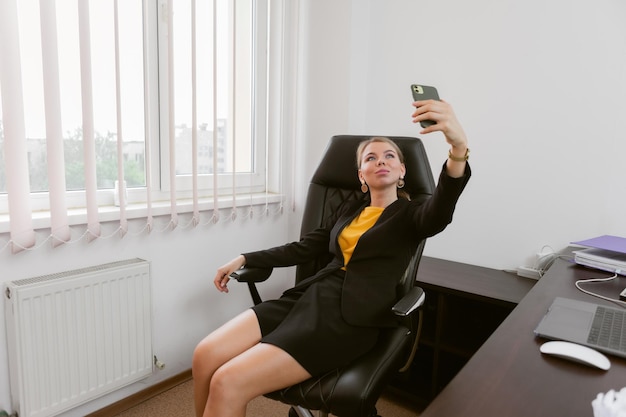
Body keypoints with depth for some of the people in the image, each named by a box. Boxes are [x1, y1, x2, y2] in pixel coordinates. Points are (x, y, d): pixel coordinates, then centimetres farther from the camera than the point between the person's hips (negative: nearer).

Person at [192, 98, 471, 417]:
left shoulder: (409, 216, 5)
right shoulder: (348, 210, 21)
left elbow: (440, 213, -19)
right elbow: (302, 249, 22)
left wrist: (458, 146, -38)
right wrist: (244, 259, 14)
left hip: (352, 317, -5)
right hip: (311, 296, 6)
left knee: (228, 384, -21)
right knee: (206, 356, -13)